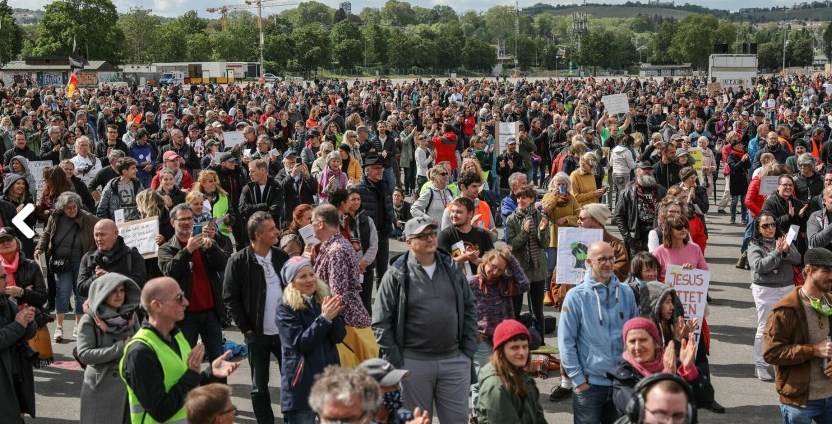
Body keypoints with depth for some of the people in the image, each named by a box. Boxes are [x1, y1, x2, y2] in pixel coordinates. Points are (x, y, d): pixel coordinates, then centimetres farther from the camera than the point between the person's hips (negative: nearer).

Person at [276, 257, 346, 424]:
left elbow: (339, 337, -1)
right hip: (301, 383, -4)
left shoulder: (324, 301, 6)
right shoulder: (286, 309, -7)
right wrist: (324, 318, -22)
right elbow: (300, 344, -15)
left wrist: (334, 314, -20)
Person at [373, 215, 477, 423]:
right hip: (413, 363, -3)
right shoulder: (396, 275, -5)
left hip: (455, 360, 3)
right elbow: (381, 322, -6)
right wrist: (396, 363, -9)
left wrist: (468, 351, 5)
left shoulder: (451, 269, 7)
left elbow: (469, 309, 12)